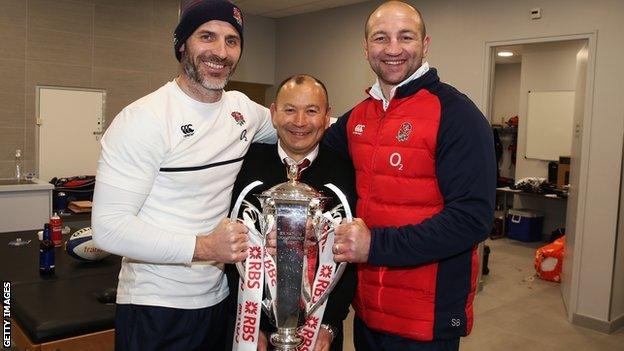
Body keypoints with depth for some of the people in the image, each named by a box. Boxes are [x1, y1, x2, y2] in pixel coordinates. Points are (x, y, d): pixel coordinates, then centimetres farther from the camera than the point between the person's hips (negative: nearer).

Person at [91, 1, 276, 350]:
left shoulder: (243, 108, 2)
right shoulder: (143, 119, -18)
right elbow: (109, 227, -21)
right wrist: (204, 247, -28)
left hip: (219, 299, 6)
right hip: (155, 308, -6)